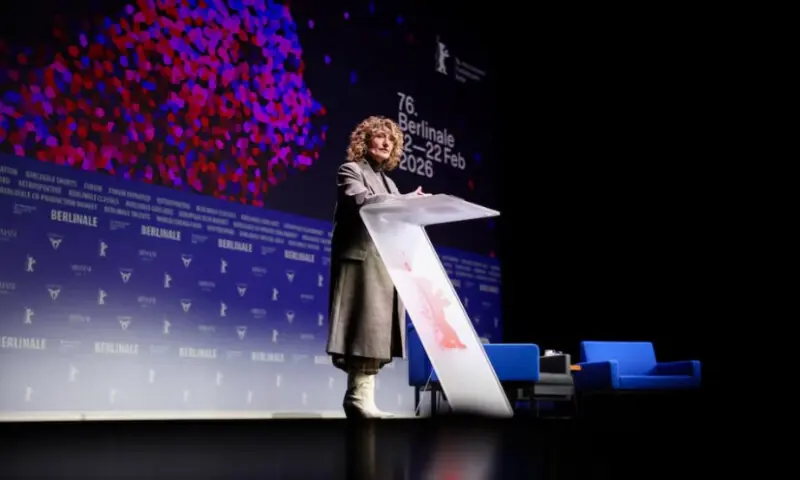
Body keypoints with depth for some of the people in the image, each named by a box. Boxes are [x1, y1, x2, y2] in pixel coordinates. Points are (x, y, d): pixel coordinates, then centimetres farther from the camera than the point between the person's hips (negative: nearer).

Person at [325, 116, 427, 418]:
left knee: (377, 332, 2)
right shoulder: (351, 171, 3)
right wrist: (409, 200, -18)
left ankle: (360, 396, 4)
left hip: (387, 265, 8)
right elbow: (362, 202, -17)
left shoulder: (388, 182, 26)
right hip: (362, 262, -8)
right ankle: (360, 397, -12)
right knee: (365, 329, -13)